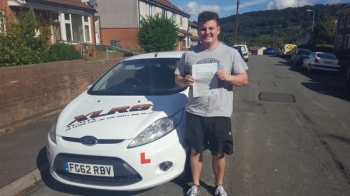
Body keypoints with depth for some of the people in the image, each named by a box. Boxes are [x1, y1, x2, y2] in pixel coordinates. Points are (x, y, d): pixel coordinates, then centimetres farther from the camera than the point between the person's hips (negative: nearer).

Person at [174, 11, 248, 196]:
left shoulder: (230, 53, 0)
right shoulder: (189, 54, 4)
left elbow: (244, 79, 1)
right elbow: (177, 78, 9)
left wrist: (228, 77, -20)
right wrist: (185, 81, -15)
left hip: (220, 114, -1)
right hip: (195, 113, 1)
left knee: (219, 153, 12)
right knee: (195, 151, 13)